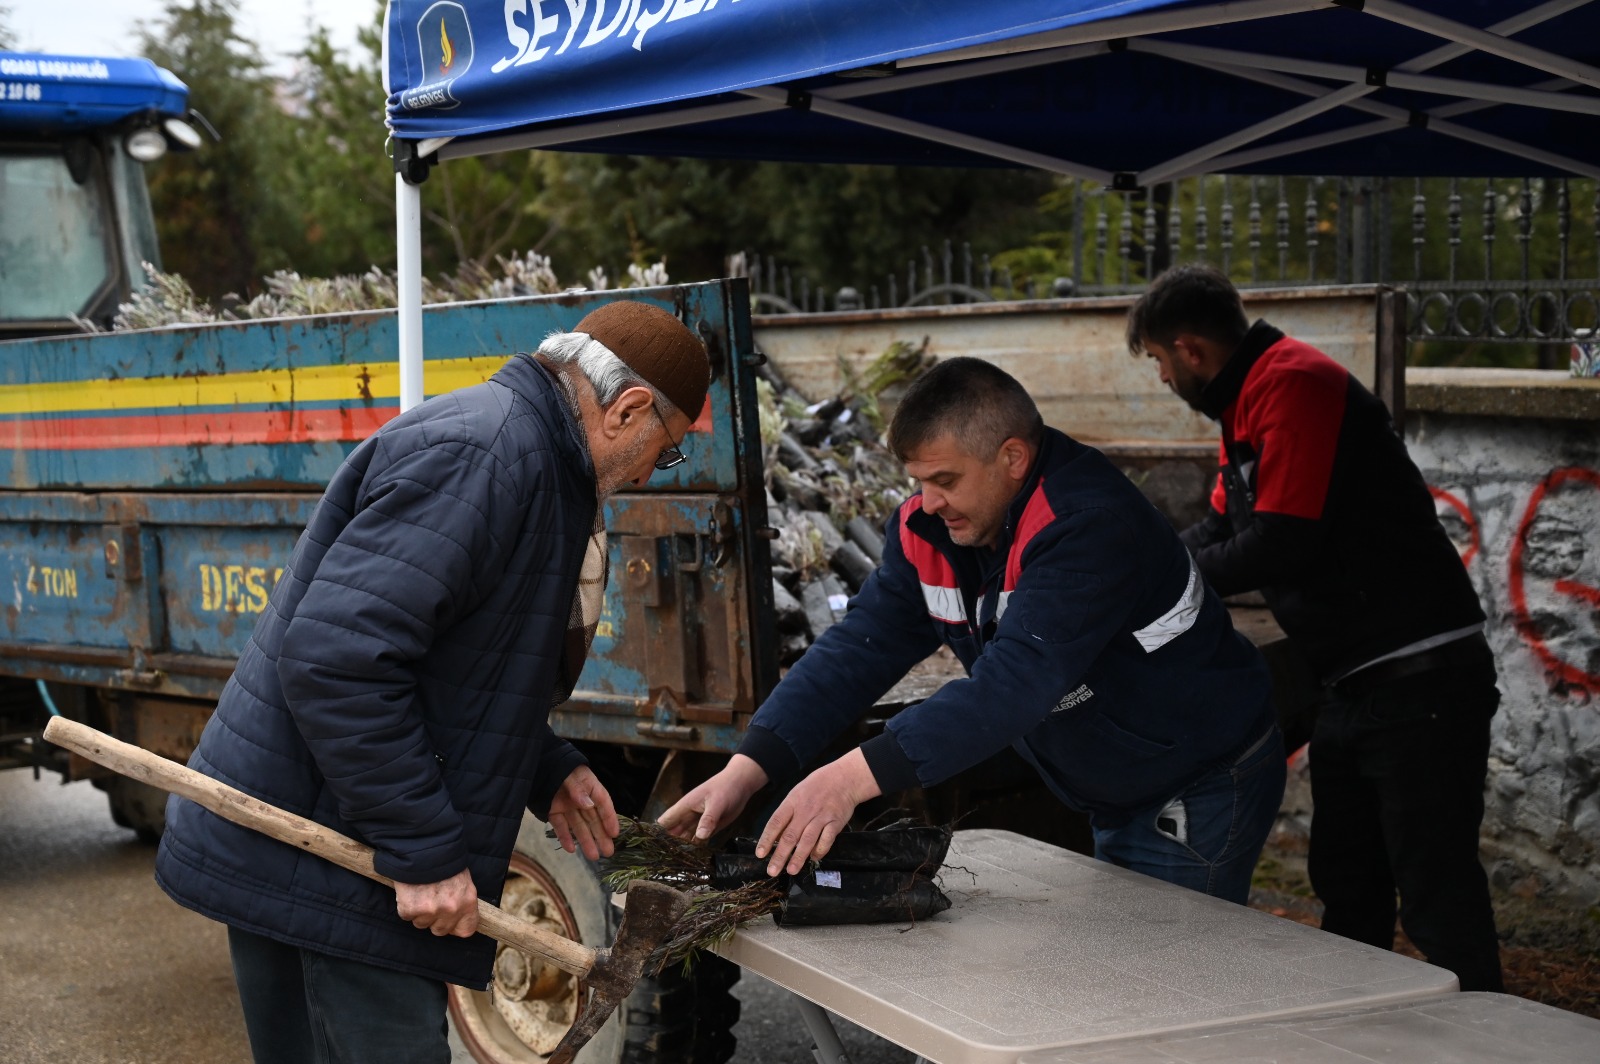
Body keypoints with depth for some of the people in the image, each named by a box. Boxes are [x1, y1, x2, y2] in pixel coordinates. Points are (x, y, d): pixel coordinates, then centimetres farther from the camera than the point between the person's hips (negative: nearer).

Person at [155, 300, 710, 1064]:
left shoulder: (531, 455, 15)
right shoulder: (482, 454, -19)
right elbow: (337, 656, -27)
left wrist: (547, 772, 15)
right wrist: (425, 852, -23)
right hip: (311, 852, -11)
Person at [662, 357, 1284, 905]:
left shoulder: (1089, 527, -33)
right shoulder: (927, 529, -6)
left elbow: (1015, 683, -42)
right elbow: (860, 647, -13)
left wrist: (855, 777, -49)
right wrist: (749, 767, -28)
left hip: (1201, 790, -8)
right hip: (1112, 797, 8)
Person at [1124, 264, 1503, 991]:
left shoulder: (1295, 385, -16)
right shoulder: (1248, 404, 16)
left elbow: (1281, 544, -22)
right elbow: (1221, 529, 22)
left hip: (1418, 680, -11)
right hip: (1351, 684, 11)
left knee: (1437, 899, -7)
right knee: (1346, 893, 18)